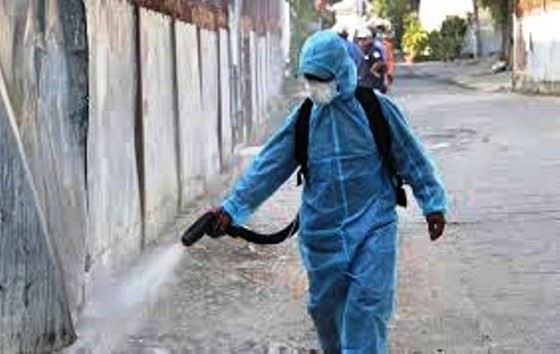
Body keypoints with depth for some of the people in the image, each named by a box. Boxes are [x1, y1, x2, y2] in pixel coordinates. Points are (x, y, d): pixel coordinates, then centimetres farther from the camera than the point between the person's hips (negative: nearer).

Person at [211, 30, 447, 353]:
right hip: (322, 231, 3)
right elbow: (268, 167, 0)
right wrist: (232, 208, -7)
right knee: (325, 307, 12)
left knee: (367, 305, -10)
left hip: (373, 226, -3)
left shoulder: (377, 108, -5)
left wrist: (433, 203, 5)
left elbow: (412, 158, 3)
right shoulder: (303, 118, 3)